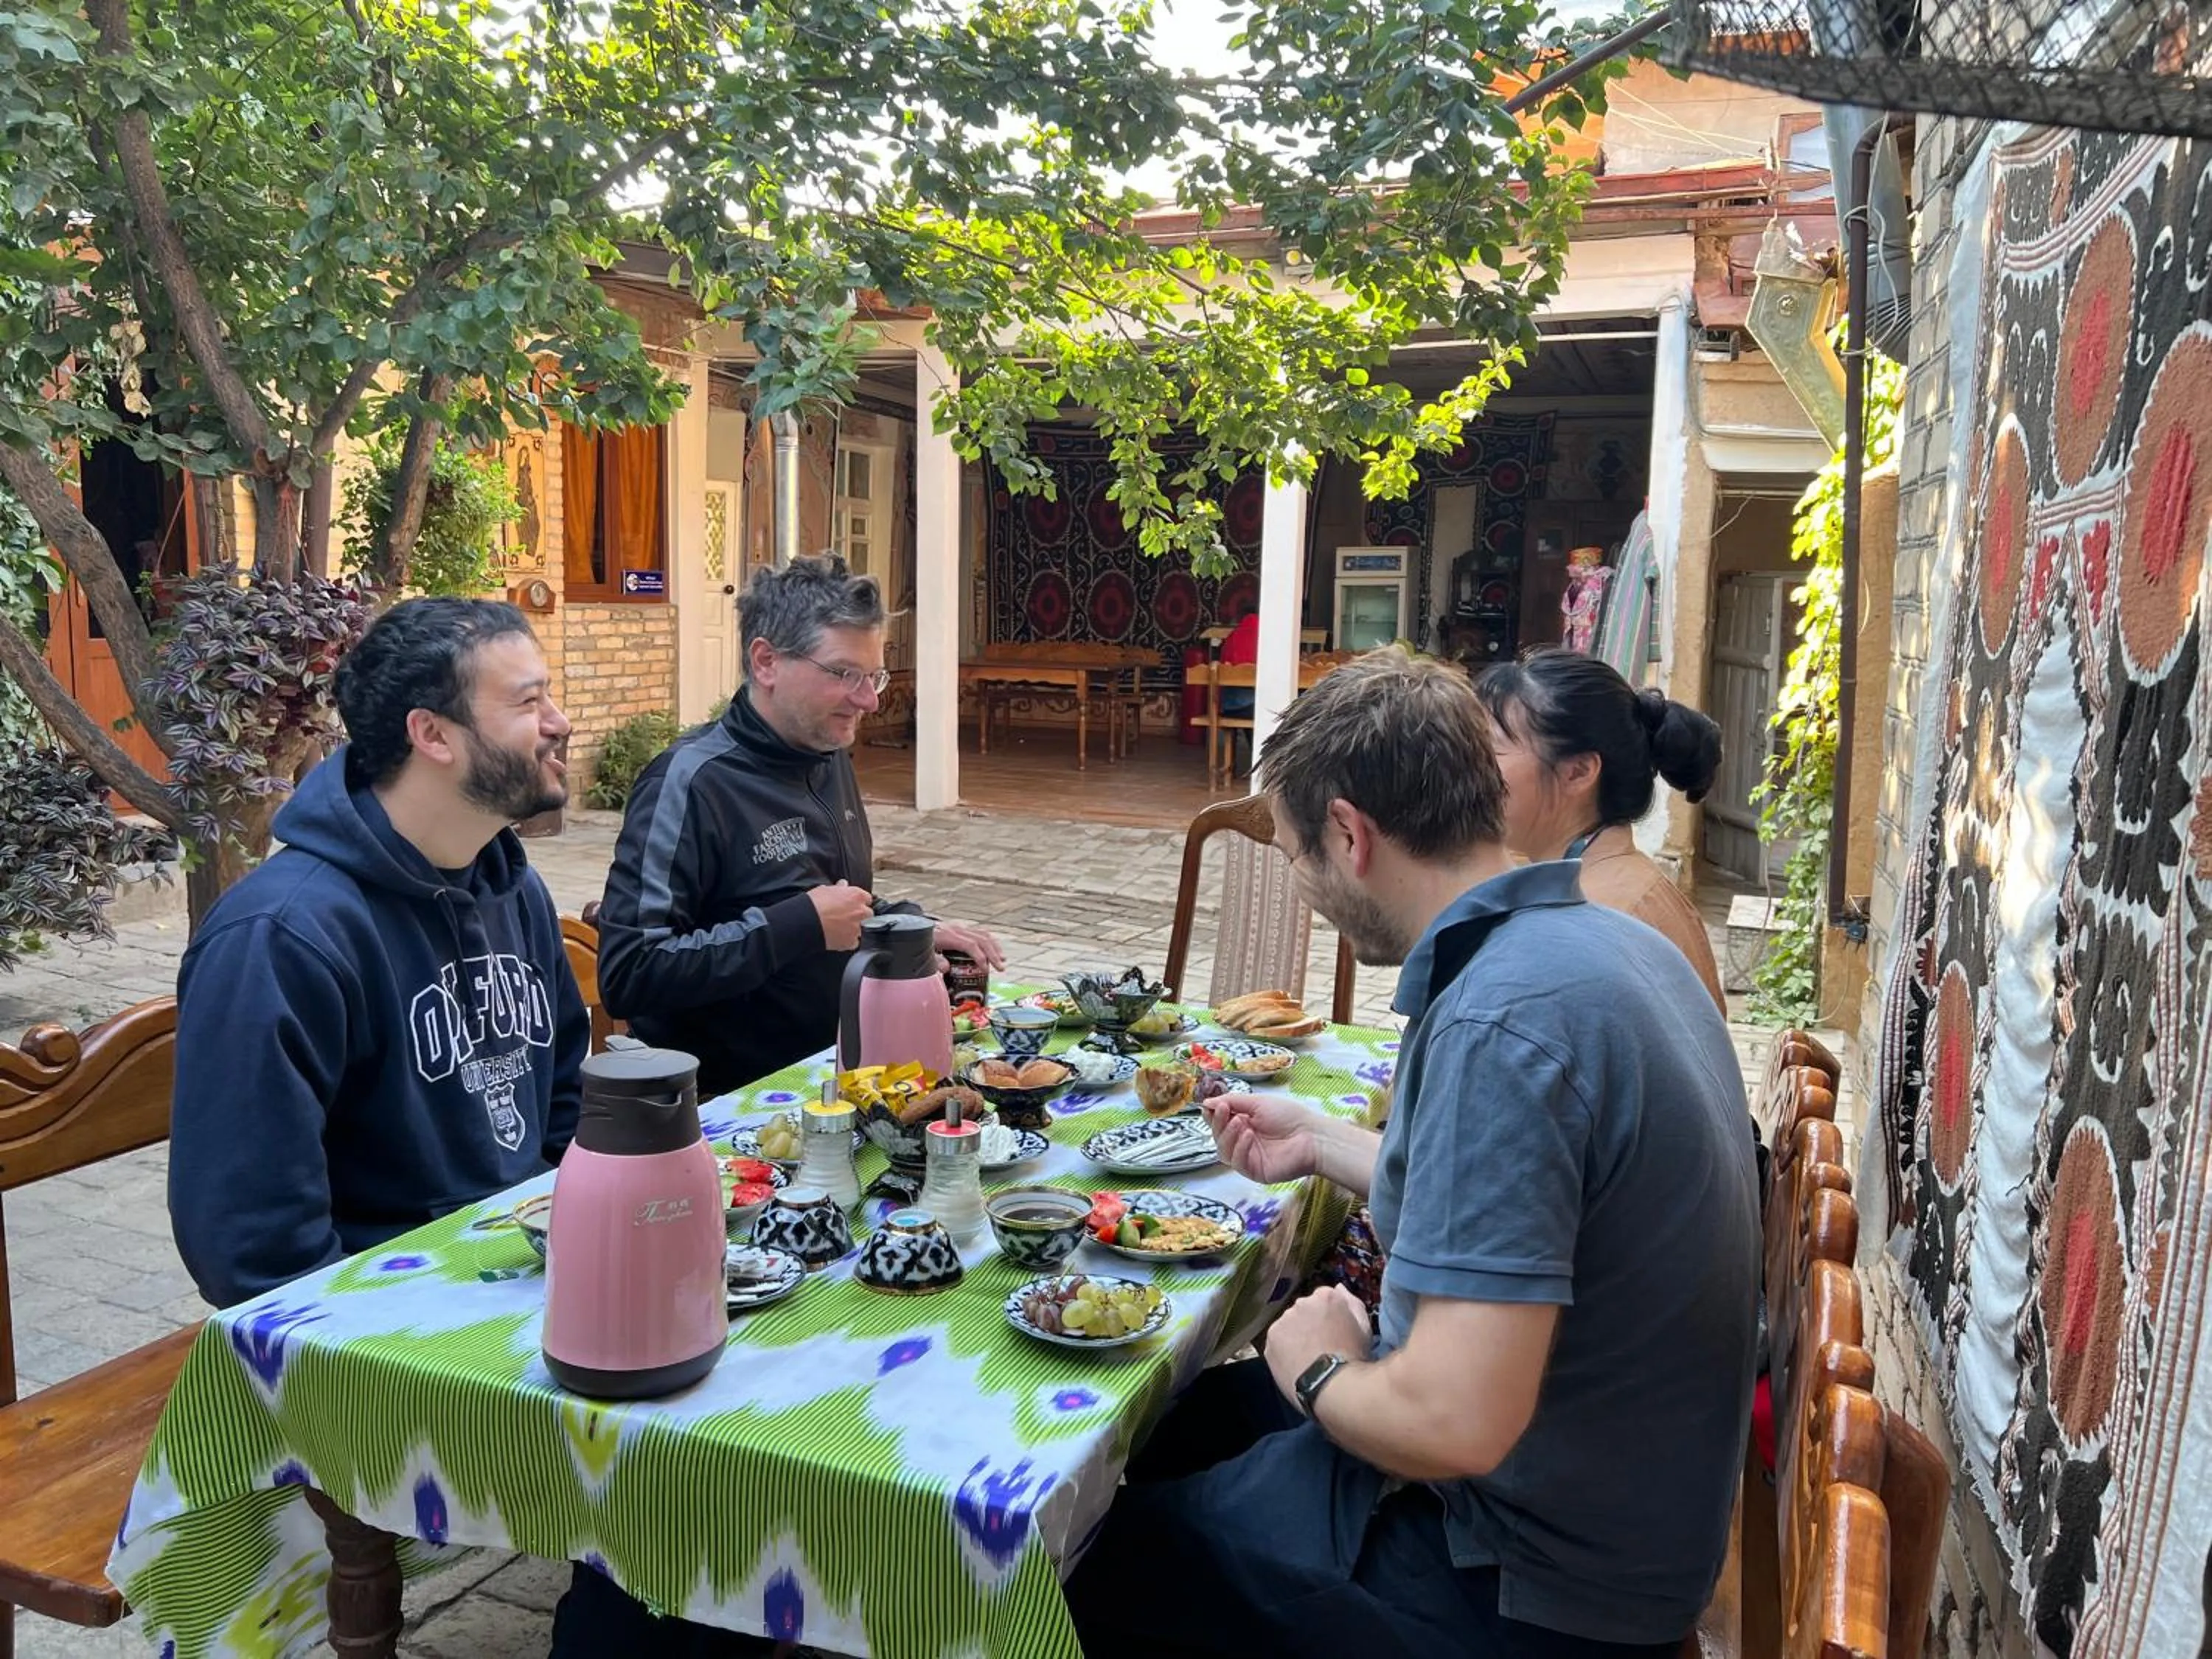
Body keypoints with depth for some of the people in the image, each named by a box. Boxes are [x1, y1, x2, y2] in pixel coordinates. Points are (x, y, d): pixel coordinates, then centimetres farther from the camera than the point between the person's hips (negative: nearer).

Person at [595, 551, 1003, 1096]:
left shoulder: (829, 758, 11)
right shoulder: (692, 781, -16)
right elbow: (627, 975, -23)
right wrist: (798, 926, -24)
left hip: (833, 1073, 8)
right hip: (728, 1104, -8)